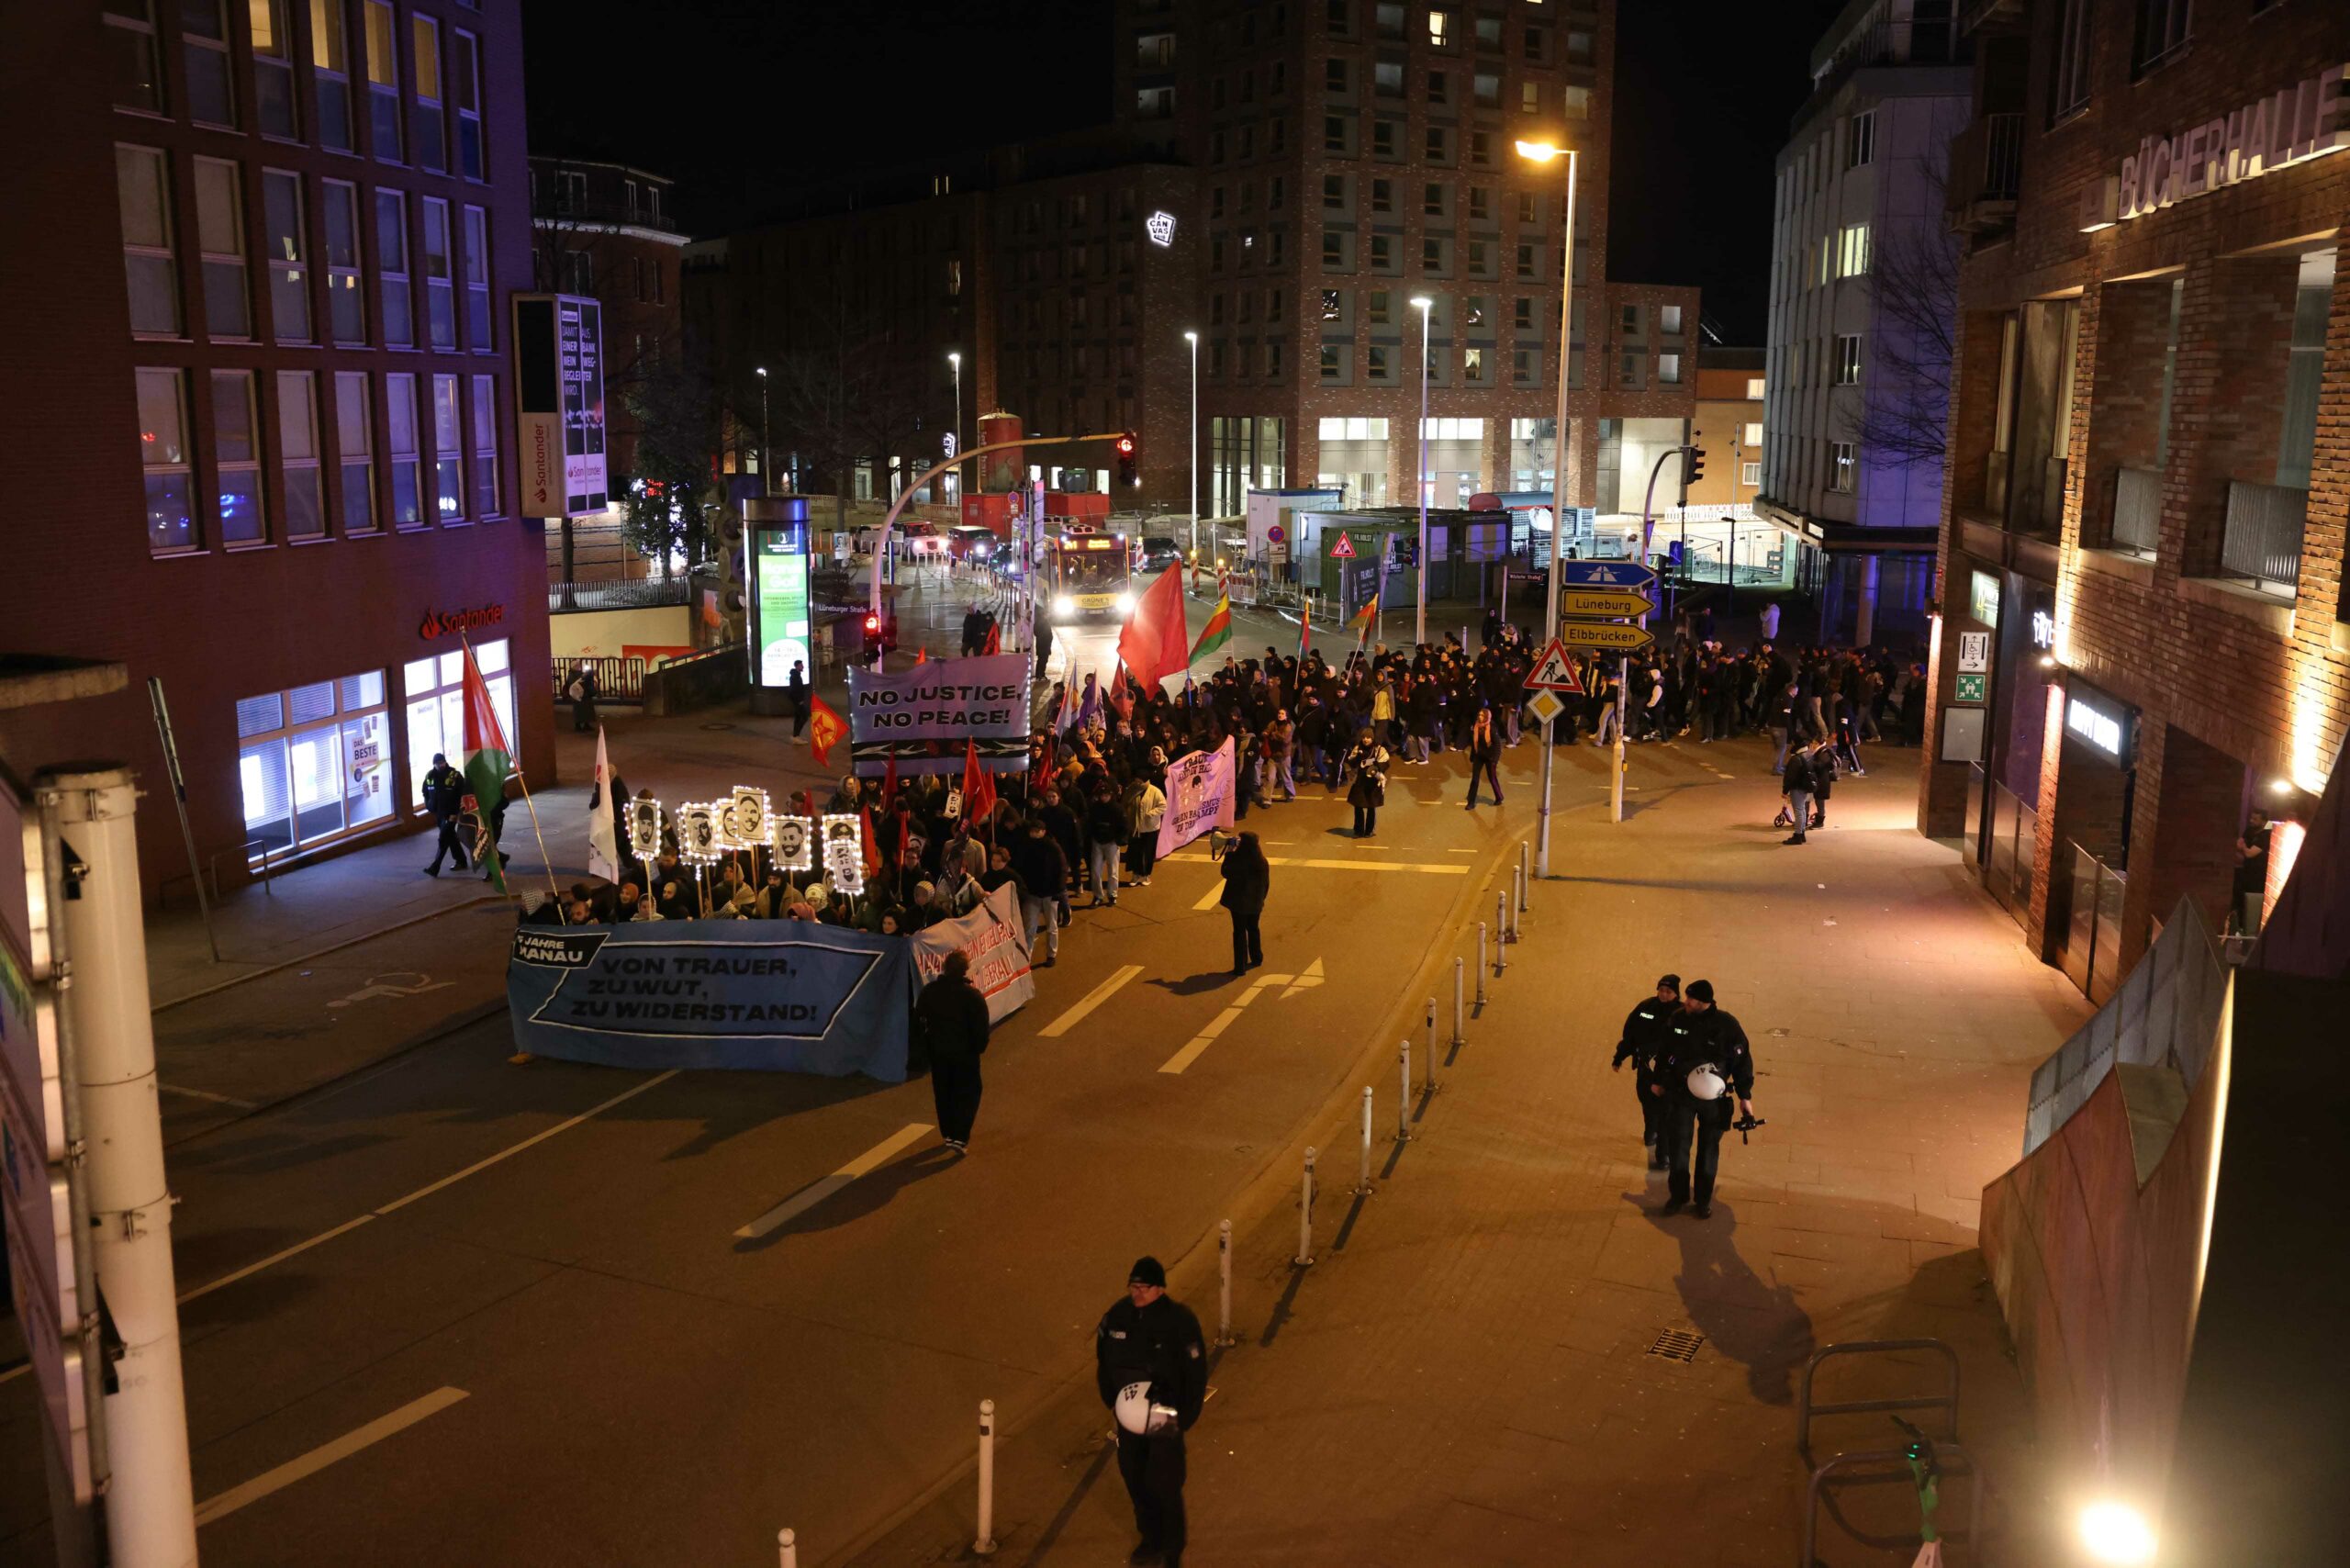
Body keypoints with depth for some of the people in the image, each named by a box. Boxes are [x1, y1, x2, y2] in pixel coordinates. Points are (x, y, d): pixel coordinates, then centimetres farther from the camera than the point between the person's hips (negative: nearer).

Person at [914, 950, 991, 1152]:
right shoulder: (972, 995, -18)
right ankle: (960, 1137, -2)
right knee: (968, 1093, 7)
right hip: (965, 1052, -4)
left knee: (943, 1093, 19)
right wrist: (980, 1046, 2)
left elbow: (918, 1021, 3)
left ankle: (948, 1134, 28)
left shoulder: (929, 991, -5)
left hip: (937, 1051, 4)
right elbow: (981, 1027, -16)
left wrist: (923, 1046, 15)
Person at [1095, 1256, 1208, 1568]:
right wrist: (1112, 1401, 5)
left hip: (1165, 1419, -5)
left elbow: (1196, 1374, -15)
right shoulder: (1118, 1315, -10)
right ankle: (1151, 1539, 42)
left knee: (1165, 1487, 2)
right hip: (1129, 1416, 5)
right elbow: (1104, 1359, 6)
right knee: (1134, 1479, 18)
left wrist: (1182, 1419, -14)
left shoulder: (1180, 1321, -22)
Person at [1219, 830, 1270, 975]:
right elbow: (1266, 884, 4)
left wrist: (1228, 854, -1)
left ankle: (1240, 967, 7)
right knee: (1253, 929, 24)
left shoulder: (1237, 859, -22)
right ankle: (1256, 959, 40)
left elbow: (1226, 873, -6)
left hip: (1239, 902, -4)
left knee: (1239, 932, 5)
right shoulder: (1262, 862, -5)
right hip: (1255, 903, 4)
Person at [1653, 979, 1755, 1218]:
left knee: (1709, 1150, 10)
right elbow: (1663, 1053, 8)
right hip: (1680, 1094, 2)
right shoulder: (1677, 1020, -9)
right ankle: (1678, 1195, 24)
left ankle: (1703, 1199, 26)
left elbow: (1742, 1060, -7)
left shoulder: (1726, 1025, -16)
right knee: (1677, 1147, 5)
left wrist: (1745, 1096, -4)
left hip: (1713, 1097, -1)